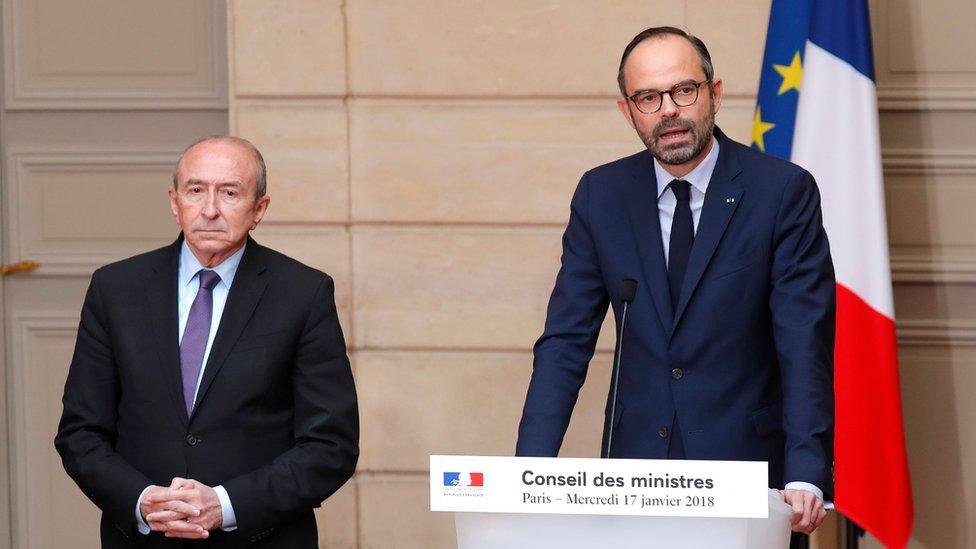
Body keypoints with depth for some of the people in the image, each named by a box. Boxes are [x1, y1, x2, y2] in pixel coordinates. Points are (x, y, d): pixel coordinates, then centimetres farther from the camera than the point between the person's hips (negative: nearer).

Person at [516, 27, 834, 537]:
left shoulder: (782, 190, -6)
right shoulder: (600, 195, 4)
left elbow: (805, 342, -12)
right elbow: (566, 340, 2)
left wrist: (805, 476, -23)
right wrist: (532, 469, -11)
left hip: (746, 462, -2)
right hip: (635, 463, 3)